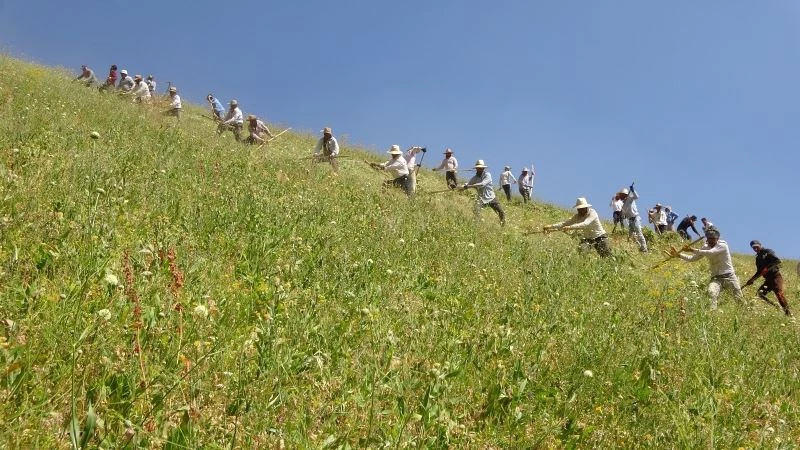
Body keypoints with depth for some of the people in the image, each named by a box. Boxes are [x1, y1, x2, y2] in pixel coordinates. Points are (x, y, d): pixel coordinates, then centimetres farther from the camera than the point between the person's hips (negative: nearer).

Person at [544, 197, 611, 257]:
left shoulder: (592, 213, -21)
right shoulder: (577, 217, -3)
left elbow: (585, 224, -37)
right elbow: (565, 223, -10)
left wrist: (570, 227, -48)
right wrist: (551, 226, -22)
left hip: (600, 238, -5)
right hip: (588, 239, 5)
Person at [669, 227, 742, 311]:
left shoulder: (722, 245, -13)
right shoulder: (706, 247, 5)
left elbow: (710, 253, -30)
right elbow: (692, 258, 5)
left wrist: (693, 250, -34)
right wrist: (679, 254, -9)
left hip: (729, 276, -3)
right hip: (716, 278, 3)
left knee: (739, 298, 1)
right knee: (711, 293, -27)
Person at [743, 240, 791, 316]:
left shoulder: (768, 252, 1)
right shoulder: (758, 258, 21)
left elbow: (778, 261, -14)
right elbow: (759, 272, 25)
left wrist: (767, 267, -21)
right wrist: (752, 280, 14)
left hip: (775, 276, -8)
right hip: (768, 279, 8)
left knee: (779, 293, -24)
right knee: (760, 293, -7)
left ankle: (787, 312, -27)